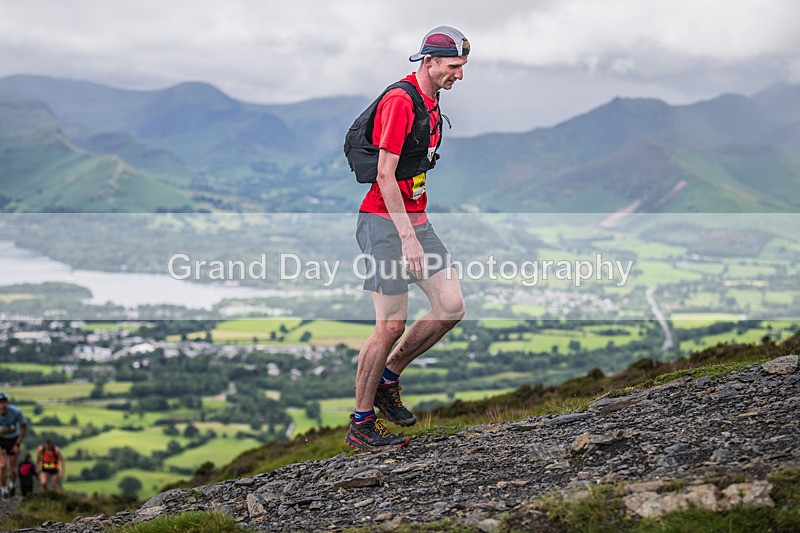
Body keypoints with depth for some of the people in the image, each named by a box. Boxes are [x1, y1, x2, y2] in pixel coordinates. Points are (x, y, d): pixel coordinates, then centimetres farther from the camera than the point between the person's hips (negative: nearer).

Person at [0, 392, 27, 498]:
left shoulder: (16, 412, -27)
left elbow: (24, 428, -11)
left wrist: (18, 444, -11)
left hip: (13, 440, 0)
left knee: (12, 469, 3)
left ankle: (12, 484, 36)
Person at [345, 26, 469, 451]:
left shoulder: (432, 104, 13)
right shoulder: (399, 101, -17)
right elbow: (385, 174, -21)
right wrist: (407, 237, -23)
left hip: (416, 220, 9)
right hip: (385, 223, -9)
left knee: (451, 307, 3)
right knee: (392, 324, -6)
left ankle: (387, 379, 20)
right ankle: (361, 425, 5)